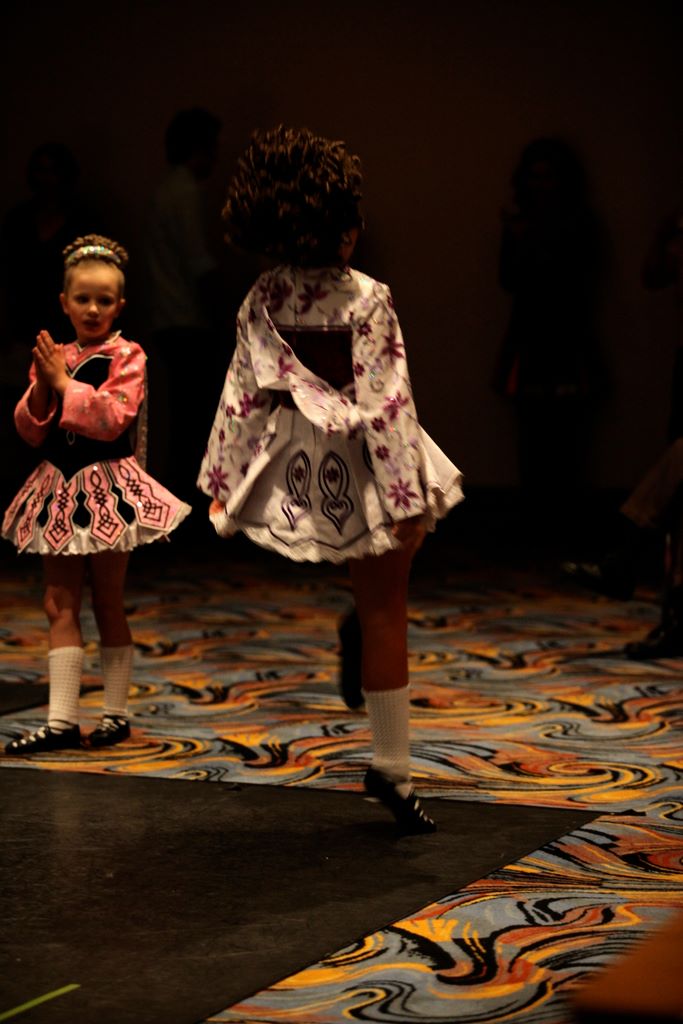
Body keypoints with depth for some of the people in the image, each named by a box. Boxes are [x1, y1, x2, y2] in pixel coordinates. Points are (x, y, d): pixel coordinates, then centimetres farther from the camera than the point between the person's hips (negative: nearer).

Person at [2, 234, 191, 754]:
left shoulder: (126, 355, -7)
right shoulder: (54, 357, 8)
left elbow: (115, 418, -20)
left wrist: (65, 383, -16)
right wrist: (42, 386, -10)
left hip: (107, 486, -5)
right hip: (60, 486, 5)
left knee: (109, 604, 5)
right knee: (60, 605, 3)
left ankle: (116, 713, 16)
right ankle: (61, 720, 4)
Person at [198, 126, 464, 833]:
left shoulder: (262, 303, -4)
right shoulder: (366, 302, -18)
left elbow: (241, 394, 1)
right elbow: (386, 404, -19)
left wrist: (223, 481, 9)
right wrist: (406, 497, -15)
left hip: (298, 471, 6)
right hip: (359, 475, -6)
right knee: (384, 615, 3)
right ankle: (392, 772, 8)